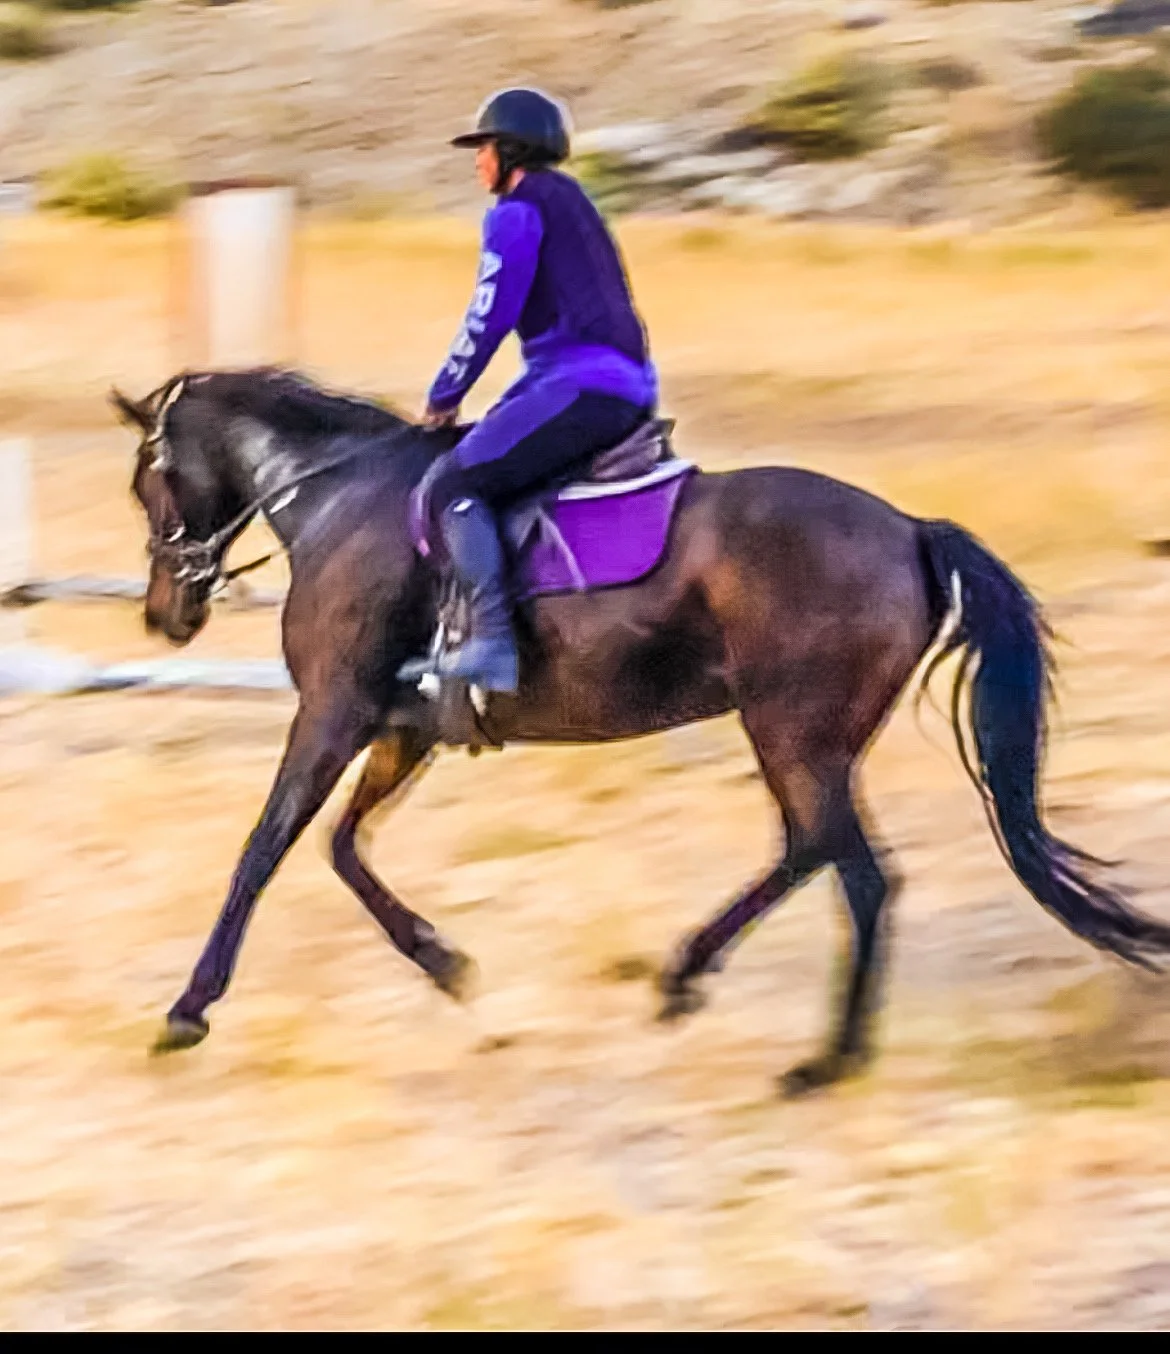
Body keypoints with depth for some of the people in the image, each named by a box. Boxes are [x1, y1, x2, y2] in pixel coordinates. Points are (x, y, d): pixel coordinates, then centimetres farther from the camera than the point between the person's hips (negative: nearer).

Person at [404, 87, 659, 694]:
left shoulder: (516, 212, -5)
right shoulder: (570, 203, 24)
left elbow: (489, 319, -9)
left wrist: (443, 398, 4)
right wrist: (507, 408, 28)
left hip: (583, 388, -10)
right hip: (632, 388, 10)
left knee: (454, 483, -14)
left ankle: (492, 643, -25)